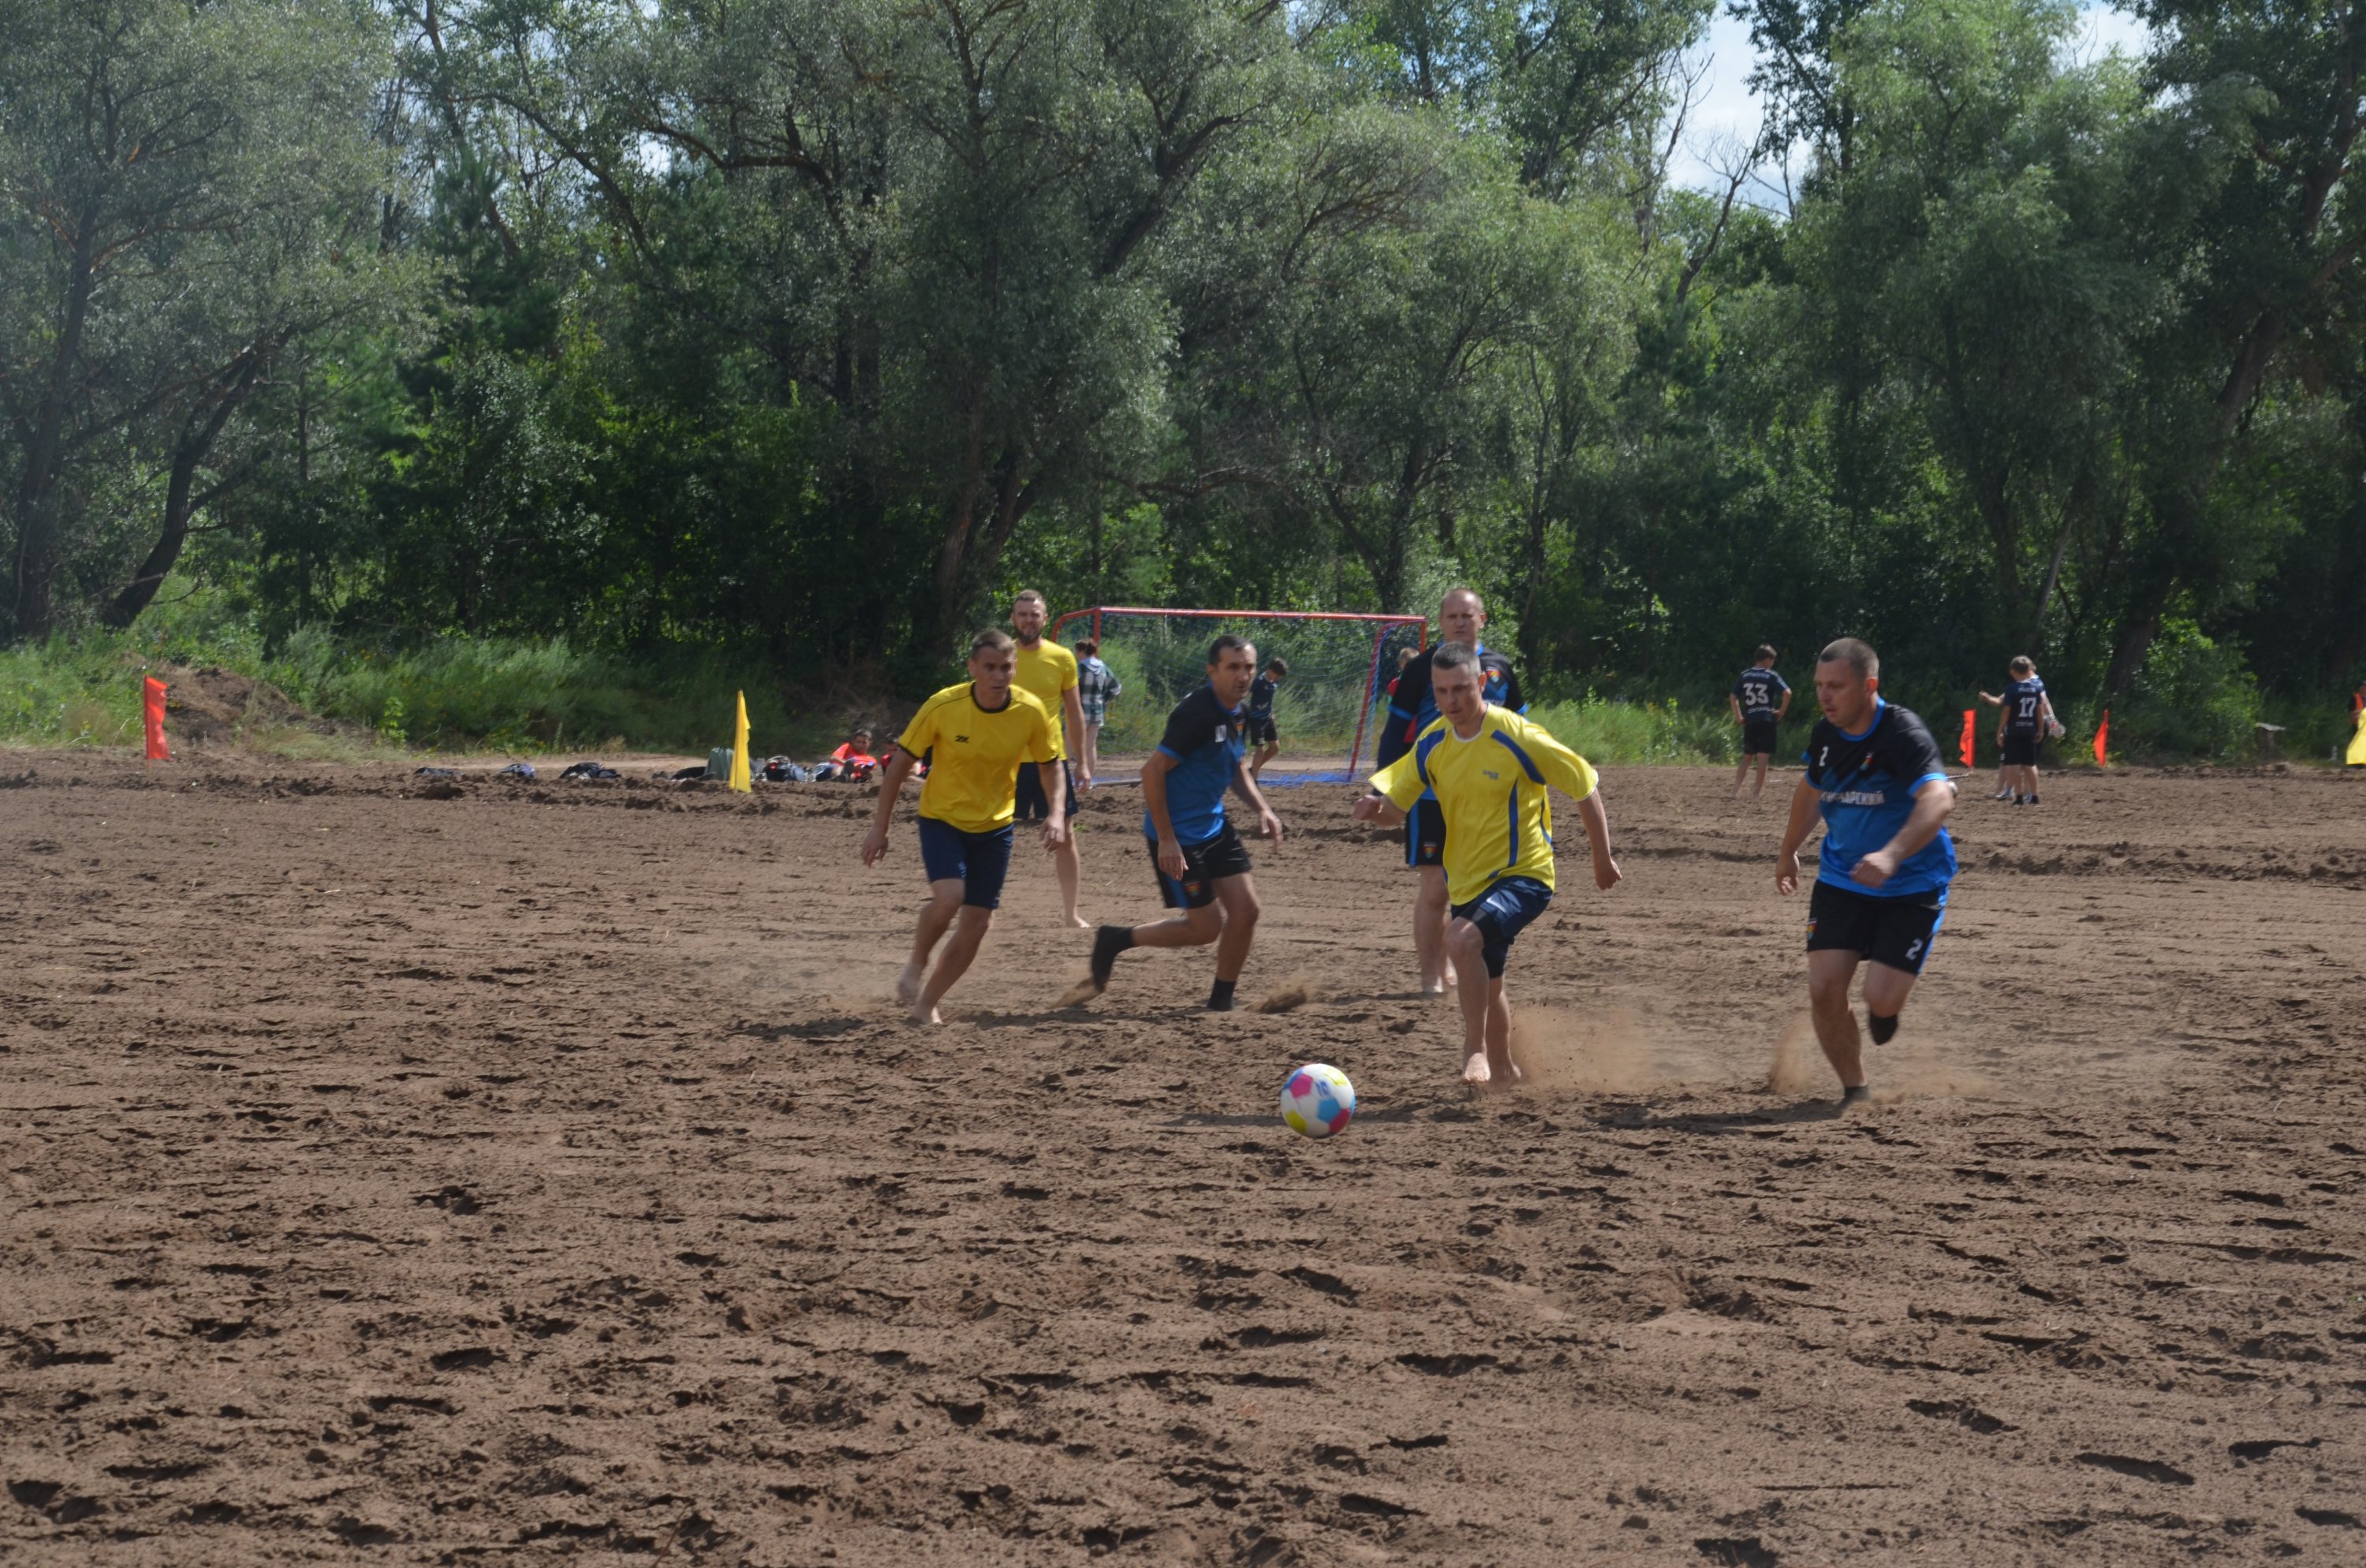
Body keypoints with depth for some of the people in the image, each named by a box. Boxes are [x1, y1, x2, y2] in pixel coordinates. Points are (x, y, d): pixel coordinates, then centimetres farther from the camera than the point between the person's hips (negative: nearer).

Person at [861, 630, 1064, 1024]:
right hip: (942, 819, -3)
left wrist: (1056, 813, -14)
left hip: (994, 827, 3)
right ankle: (917, 965, 2)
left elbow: (1050, 766, 4)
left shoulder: (1031, 713, -14)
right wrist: (879, 827, -9)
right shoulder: (943, 707, -20)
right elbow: (900, 763, -9)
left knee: (978, 922, 0)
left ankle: (926, 1004, 16)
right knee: (949, 896, -27)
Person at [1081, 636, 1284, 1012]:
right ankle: (1115, 940, 16)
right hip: (1178, 836, -8)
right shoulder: (1197, 714, -23)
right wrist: (1166, 840, -22)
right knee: (1207, 927, -3)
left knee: (1245, 910, 1)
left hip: (1214, 826, 8)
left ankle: (1221, 1002, 16)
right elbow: (1153, 770, -22)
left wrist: (1262, 809, 6)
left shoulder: (1239, 713, 5)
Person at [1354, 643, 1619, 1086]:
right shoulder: (1432, 743, -2)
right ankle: (1503, 1071, 42)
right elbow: (1396, 808, 4)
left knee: (1462, 939, -32)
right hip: (1467, 881, 7)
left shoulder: (1518, 738, -18)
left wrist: (1603, 859, 0)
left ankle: (1476, 1051, -18)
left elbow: (1585, 787, -8)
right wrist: (1376, 809, -21)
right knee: (1486, 982, 20)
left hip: (1522, 875, -7)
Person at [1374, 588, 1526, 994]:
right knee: (1435, 888, -5)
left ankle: (1450, 965, 22)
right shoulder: (1421, 669, -2)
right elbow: (1395, 732, 0)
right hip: (1432, 798, -4)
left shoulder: (1500, 670, 8)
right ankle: (1430, 975, 3)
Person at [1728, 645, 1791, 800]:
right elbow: (1787, 693, -15)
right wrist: (1781, 712, -3)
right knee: (1763, 757, 0)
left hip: (1749, 721, 4)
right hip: (1767, 720, -4)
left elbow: (1733, 697, 7)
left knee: (1746, 757, 11)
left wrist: (1738, 717, 12)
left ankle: (1736, 791, 1)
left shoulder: (1744, 675, 7)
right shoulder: (1771, 676, -4)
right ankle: (1757, 791, -1)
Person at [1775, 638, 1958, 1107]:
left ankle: (1883, 1014, 23)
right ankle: (1854, 1089, 12)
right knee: (1824, 990, -9)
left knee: (1882, 998, -15)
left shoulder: (1903, 734, -22)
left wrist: (1891, 856, -53)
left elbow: (1939, 798, -39)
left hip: (1912, 887, -5)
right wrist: (1788, 851, 33)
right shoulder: (1825, 734, 0)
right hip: (1841, 881, 5)